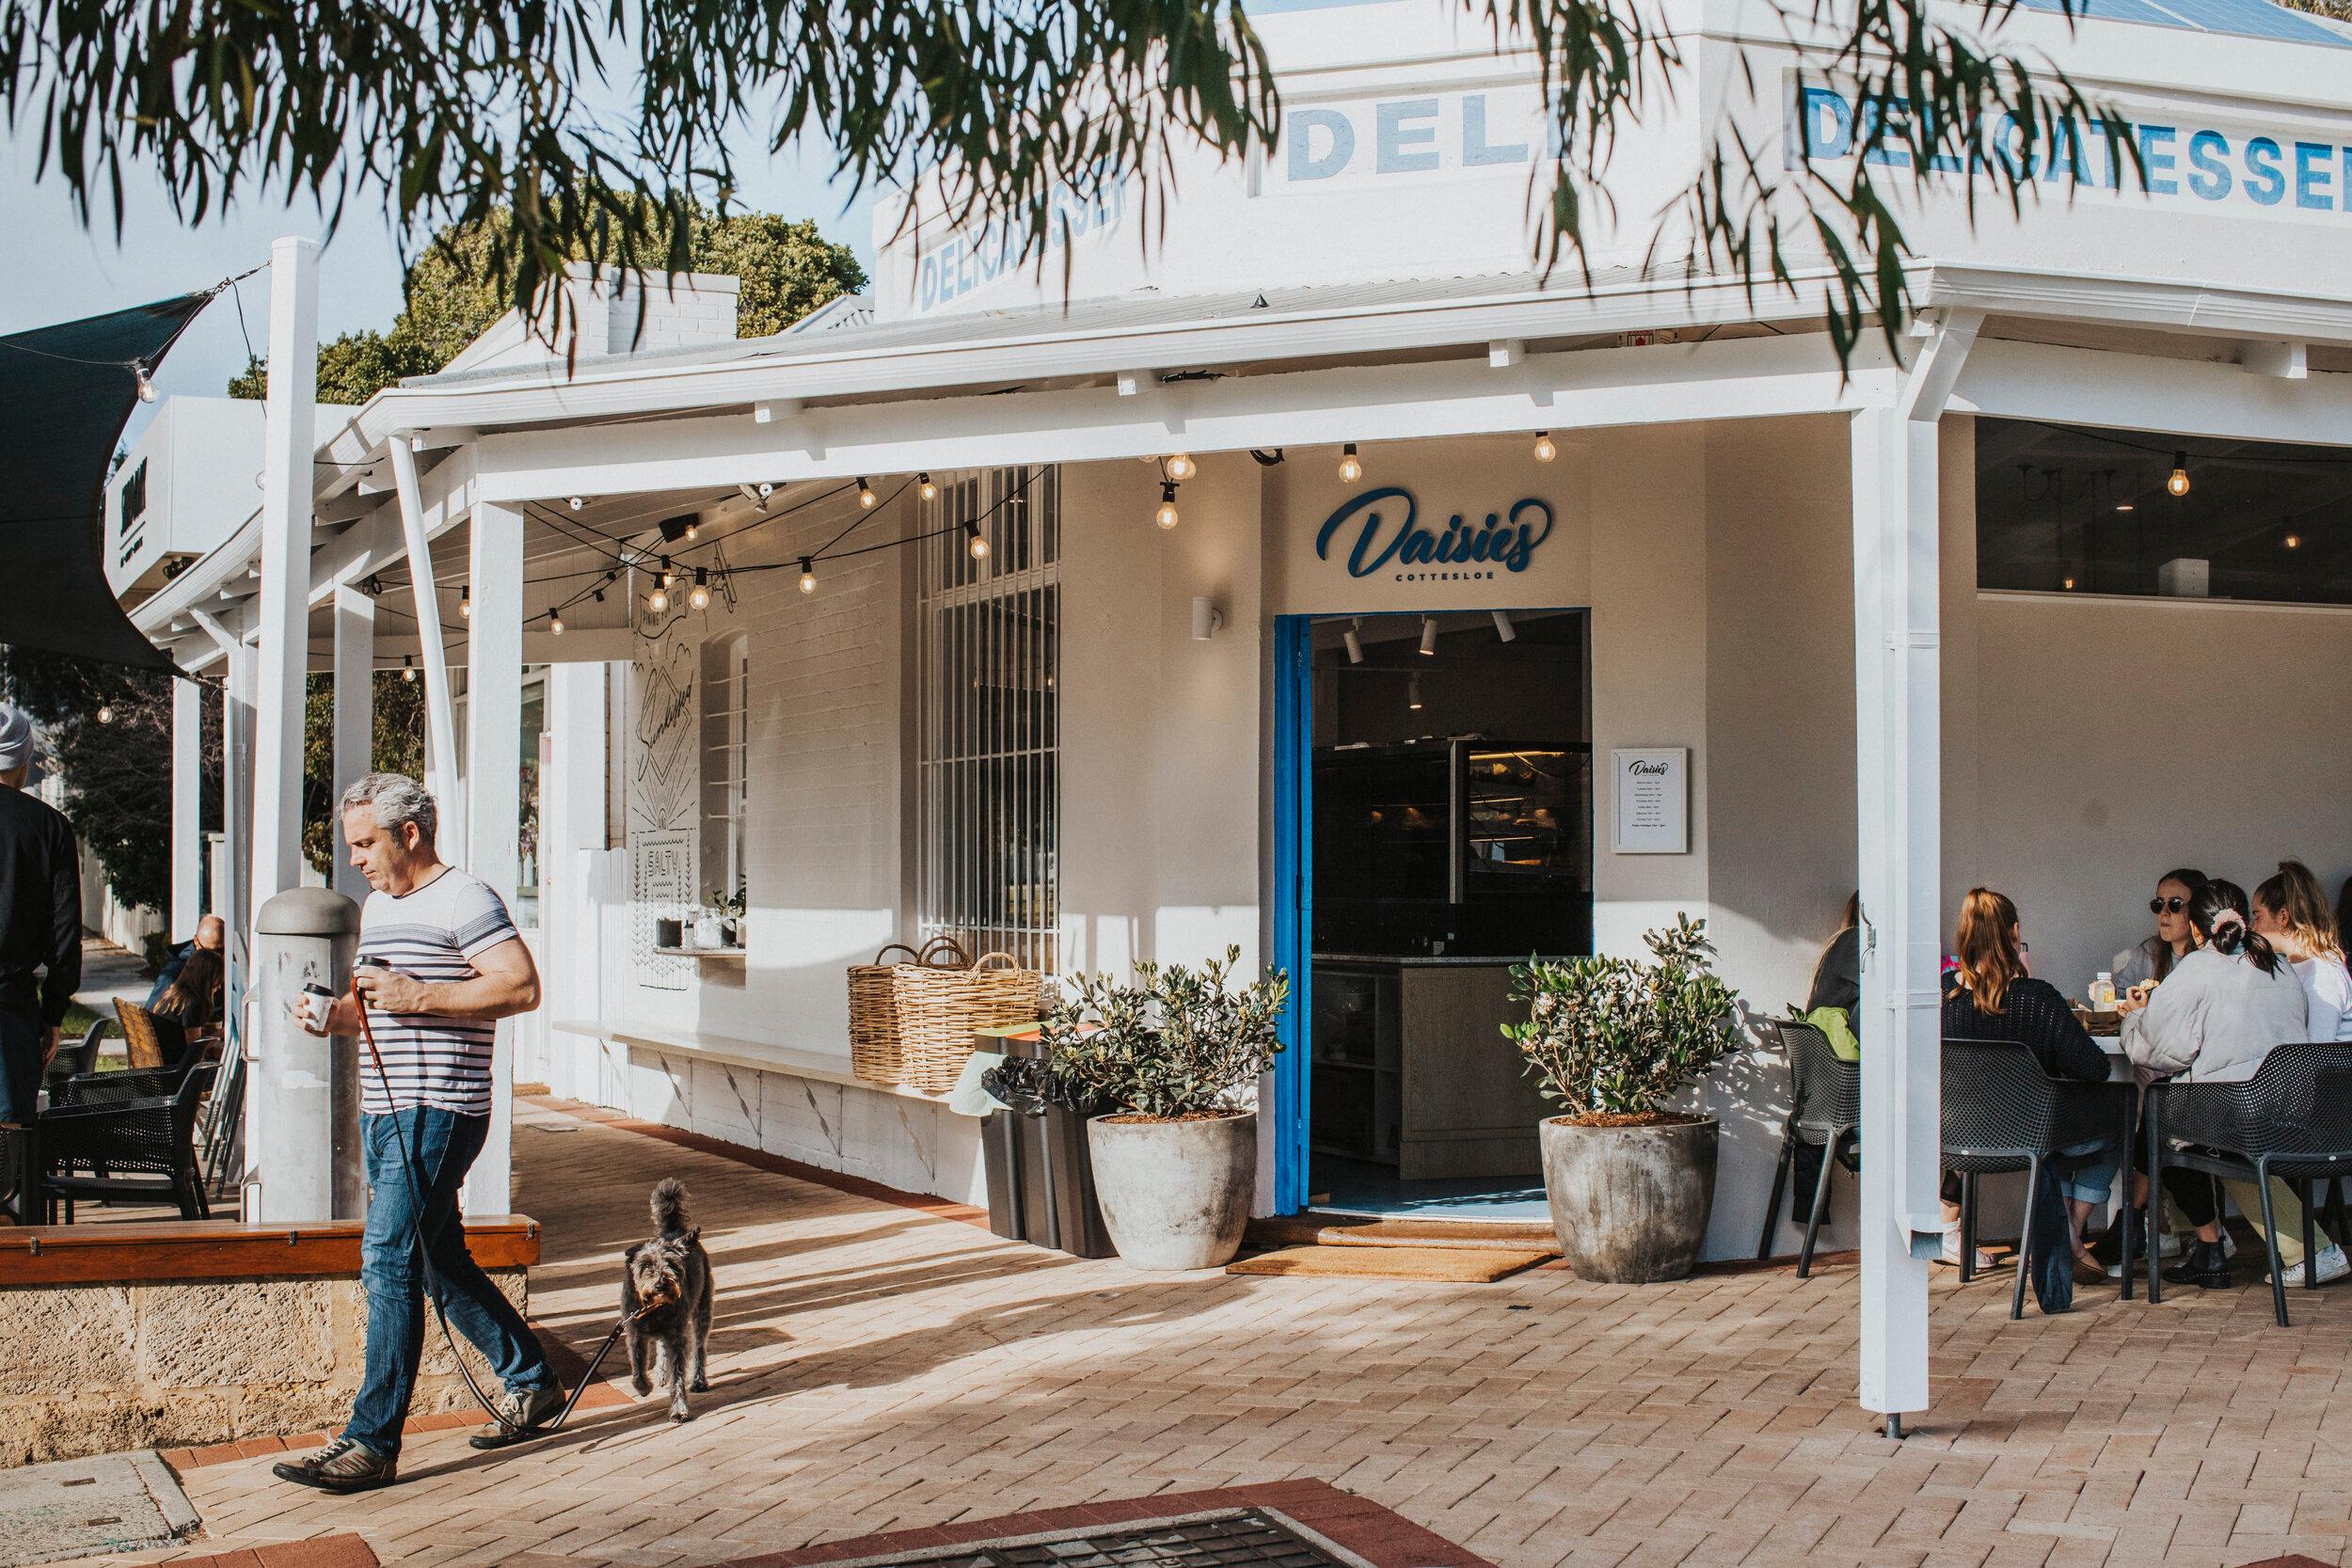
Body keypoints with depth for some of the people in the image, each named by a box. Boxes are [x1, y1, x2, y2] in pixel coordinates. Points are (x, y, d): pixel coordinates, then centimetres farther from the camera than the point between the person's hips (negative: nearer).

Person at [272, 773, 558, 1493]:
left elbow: (522, 987, -19)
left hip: (438, 1111, -10)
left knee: (389, 1261, -13)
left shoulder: (465, 901, -9)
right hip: (384, 1111, 10)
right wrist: (335, 1016, 7)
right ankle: (530, 1383, 28)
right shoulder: (375, 908, 19)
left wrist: (419, 995, -21)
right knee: (440, 1260, 14)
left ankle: (373, 1443, -11)